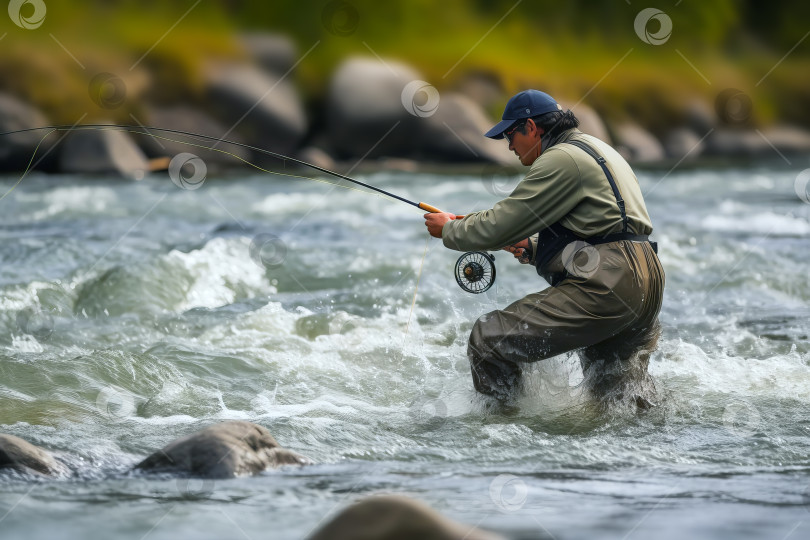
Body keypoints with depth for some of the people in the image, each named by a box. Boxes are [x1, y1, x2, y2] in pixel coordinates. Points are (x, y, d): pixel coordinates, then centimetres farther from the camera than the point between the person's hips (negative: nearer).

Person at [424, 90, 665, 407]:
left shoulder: (561, 159, -8)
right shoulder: (593, 151, 25)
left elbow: (500, 224, -9)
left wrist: (449, 230, 8)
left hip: (605, 286, -11)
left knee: (488, 340, -10)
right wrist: (533, 247, 20)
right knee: (619, 398, 21)